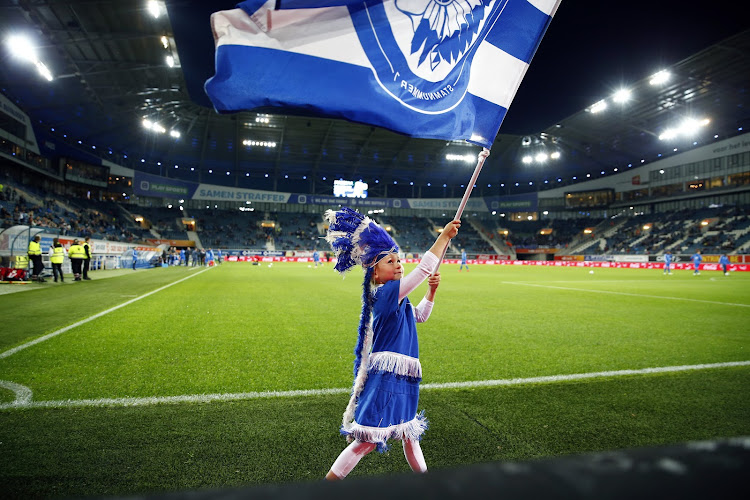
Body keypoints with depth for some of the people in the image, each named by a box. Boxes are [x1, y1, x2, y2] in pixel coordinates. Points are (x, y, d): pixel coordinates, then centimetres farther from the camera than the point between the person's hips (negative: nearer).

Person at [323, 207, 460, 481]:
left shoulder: (398, 301, 11)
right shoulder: (386, 293, -17)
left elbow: (420, 315, 29)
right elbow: (423, 269, -21)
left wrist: (432, 290, 16)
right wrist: (444, 235, -15)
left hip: (402, 378, 10)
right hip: (387, 377, -10)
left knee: (409, 432, 24)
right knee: (368, 440, -4)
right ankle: (328, 483, 11)